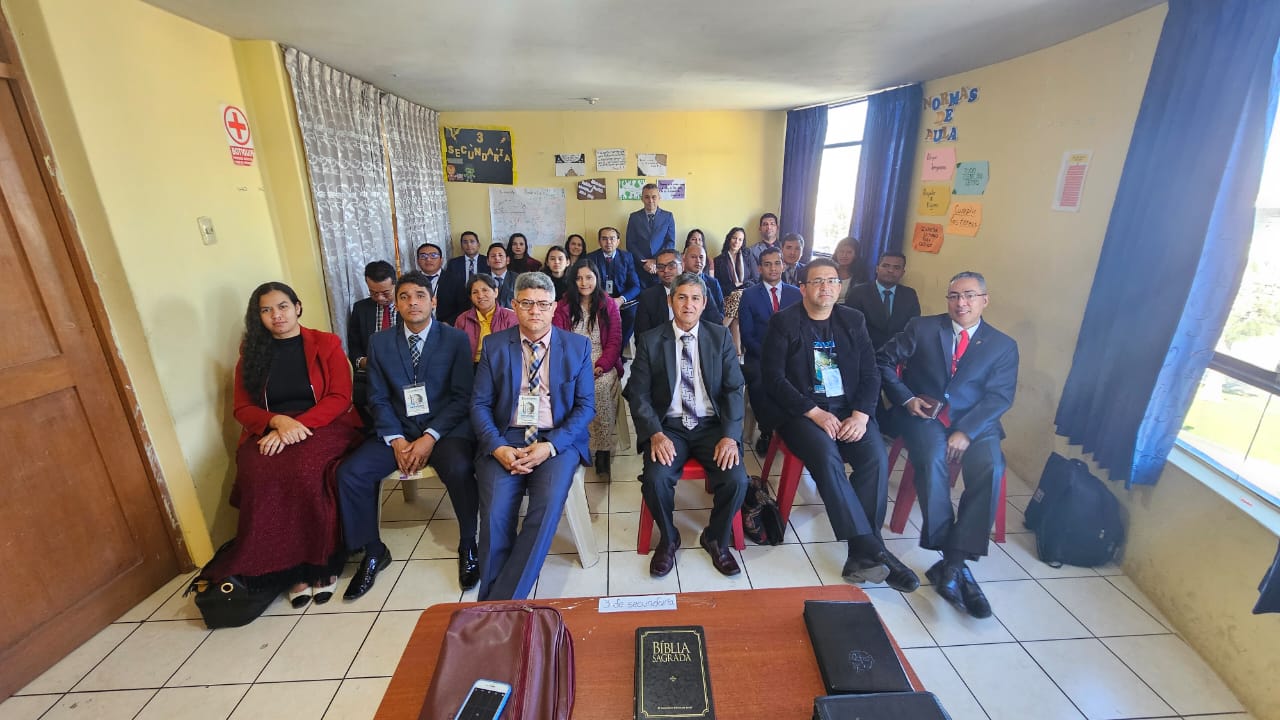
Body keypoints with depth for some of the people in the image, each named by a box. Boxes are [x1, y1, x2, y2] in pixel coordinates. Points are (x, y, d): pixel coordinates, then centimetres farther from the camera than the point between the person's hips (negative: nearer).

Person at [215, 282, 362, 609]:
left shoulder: (326, 344, 8)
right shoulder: (251, 354, 16)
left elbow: (340, 398, -1)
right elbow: (243, 408, 11)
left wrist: (296, 426, -15)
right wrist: (278, 421, -12)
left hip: (323, 426, -2)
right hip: (268, 432, 3)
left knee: (305, 471, -34)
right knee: (260, 477, -30)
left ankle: (321, 563, -18)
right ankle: (290, 569, -18)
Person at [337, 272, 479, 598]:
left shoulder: (455, 339, -2)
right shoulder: (379, 342, 7)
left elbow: (462, 396, -6)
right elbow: (378, 398, 6)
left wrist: (430, 437, -17)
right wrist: (396, 440, -10)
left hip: (446, 427, -3)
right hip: (397, 429, 4)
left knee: (459, 469, -32)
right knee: (349, 473, -16)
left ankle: (468, 546, -5)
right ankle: (373, 552, 8)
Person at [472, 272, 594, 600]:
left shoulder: (578, 346, 4)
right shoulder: (495, 345, 7)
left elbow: (586, 406, 0)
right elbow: (480, 404, 4)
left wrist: (550, 446, -14)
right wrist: (497, 447, -13)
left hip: (558, 440, 0)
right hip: (505, 439, 1)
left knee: (548, 506, -26)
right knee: (495, 513, -22)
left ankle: (503, 601, -10)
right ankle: (492, 599, 2)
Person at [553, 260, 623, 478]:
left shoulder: (609, 305, 12)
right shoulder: (563, 306, 14)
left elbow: (614, 341, 5)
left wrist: (600, 367, -12)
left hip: (603, 365, 0)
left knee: (602, 386, -33)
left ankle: (603, 450, -26)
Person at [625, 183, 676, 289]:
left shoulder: (668, 216, 5)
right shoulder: (634, 217, 5)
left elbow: (671, 242, 0)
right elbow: (630, 244, 1)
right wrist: (644, 263, -10)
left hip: (661, 268, 0)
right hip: (640, 268, 0)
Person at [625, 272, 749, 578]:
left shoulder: (721, 337, 4)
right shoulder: (650, 340, 1)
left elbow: (734, 389, 0)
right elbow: (638, 394, -2)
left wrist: (730, 436, -14)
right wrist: (655, 434, -18)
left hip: (712, 425, 1)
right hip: (668, 426, -1)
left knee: (736, 479, -22)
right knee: (655, 479, -26)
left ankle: (716, 539, 10)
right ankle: (668, 538, 7)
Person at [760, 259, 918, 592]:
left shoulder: (853, 320, 12)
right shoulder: (784, 322, 0)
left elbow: (870, 374, 8)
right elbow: (773, 377, -8)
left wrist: (861, 414, -11)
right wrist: (815, 413, -16)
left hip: (849, 409, 4)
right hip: (800, 410, -3)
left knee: (876, 457, -22)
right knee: (827, 457, -30)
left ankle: (861, 554, -13)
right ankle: (872, 548, -21)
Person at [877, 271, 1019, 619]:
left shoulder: (1003, 345, 9)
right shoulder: (921, 327, 7)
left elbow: (1000, 397, -1)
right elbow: (884, 361, 5)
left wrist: (966, 431, -18)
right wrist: (906, 398, -11)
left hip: (975, 422, 1)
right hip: (924, 415, -1)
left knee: (990, 468, -28)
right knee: (933, 458, -31)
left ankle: (953, 562, -22)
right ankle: (955, 563, -20)